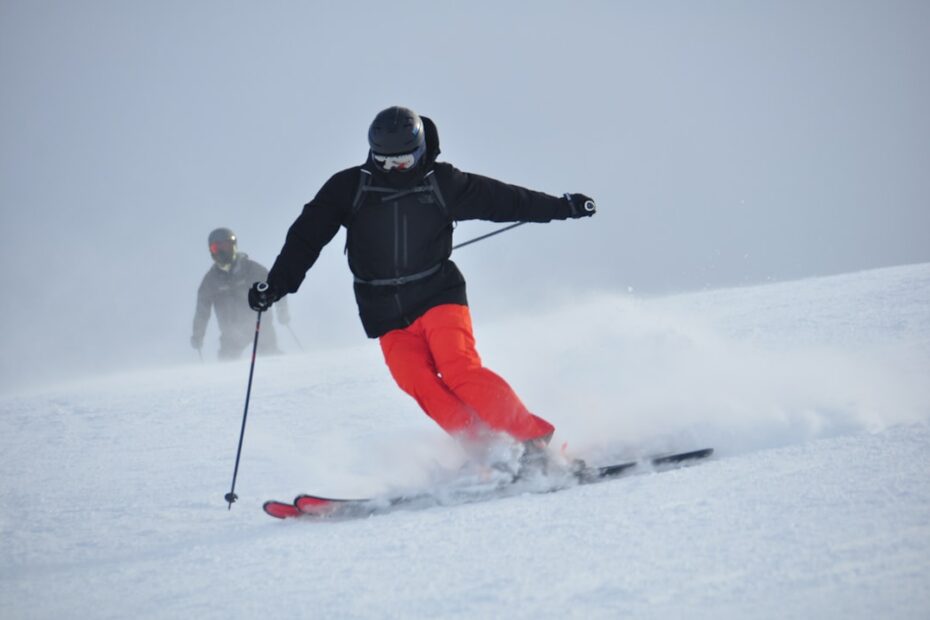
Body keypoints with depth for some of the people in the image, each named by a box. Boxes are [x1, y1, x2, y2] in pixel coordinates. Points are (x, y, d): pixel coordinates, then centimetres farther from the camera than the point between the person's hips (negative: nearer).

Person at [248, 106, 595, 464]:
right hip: (390, 321, 2)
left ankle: (536, 441, -24)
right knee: (420, 385, -23)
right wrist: (275, 286, -7)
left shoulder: (442, 183, 0)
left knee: (460, 371, -25)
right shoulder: (349, 188, 0)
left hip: (439, 298, -2)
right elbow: (306, 238, 2)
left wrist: (562, 207, 16)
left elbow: (500, 199, 11)